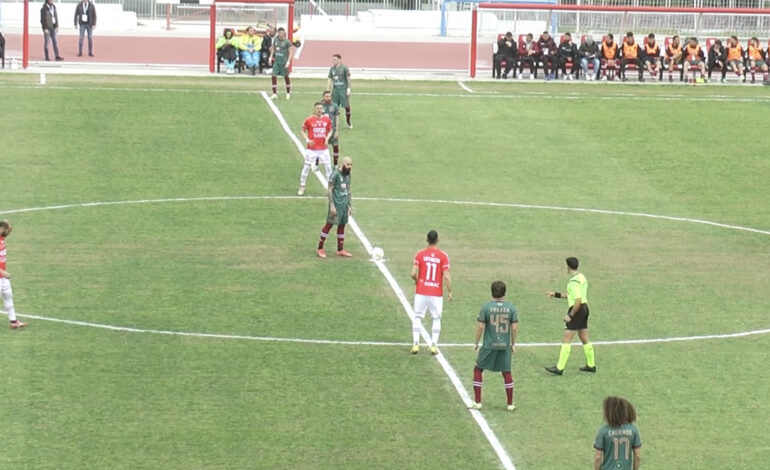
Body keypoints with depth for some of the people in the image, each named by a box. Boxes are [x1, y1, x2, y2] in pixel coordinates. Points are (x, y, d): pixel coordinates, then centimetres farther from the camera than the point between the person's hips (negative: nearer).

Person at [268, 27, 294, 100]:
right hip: (277, 60, 5)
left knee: (286, 77, 7)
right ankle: (275, 93, 3)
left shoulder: (287, 42, -10)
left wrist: (288, 61, -17)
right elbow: (273, 49, 20)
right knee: (273, 76, -4)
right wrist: (271, 57, 14)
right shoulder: (275, 40, 6)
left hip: (284, 61, -5)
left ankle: (288, 93, 23)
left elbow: (291, 52, -9)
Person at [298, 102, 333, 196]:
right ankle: (302, 187, 14)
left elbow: (330, 131, 14)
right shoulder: (309, 120, -6)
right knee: (306, 167, 2)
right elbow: (303, 131, 5)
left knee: (328, 167, 4)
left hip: (324, 148, 2)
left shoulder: (327, 119, 1)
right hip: (312, 148, -2)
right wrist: (307, 140, -10)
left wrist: (327, 137, -6)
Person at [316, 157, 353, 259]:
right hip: (336, 204, -7)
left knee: (342, 225, 9)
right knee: (330, 224, -6)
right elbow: (329, 190, -14)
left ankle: (340, 250, 15)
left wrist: (350, 206, 18)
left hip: (344, 204, 7)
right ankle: (320, 248, 2)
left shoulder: (348, 175, 12)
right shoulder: (335, 174, -12)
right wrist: (332, 206, -18)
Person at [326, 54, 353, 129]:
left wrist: (348, 89, -9)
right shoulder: (332, 69, 10)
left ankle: (348, 122, 15)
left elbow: (348, 78, -2)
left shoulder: (344, 68, -3)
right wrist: (327, 91, 8)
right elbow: (329, 80, 13)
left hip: (343, 89, -4)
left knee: (347, 106, 0)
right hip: (335, 90, 4)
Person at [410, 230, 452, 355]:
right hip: (437, 293, 0)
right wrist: (450, 292, 0)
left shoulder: (420, 254, -5)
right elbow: (447, 276, -10)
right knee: (436, 319, 12)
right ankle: (434, 345, 6)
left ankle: (415, 344, 3)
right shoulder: (443, 256, -7)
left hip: (421, 292, 0)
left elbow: (413, 273, -10)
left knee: (417, 317, 11)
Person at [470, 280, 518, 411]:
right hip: (505, 346, 2)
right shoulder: (511, 308, -3)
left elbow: (480, 327, -9)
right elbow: (515, 328, -2)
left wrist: (476, 343, 3)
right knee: (507, 373, 12)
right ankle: (510, 404, 15)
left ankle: (477, 402, 10)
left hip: (489, 345, -2)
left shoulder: (486, 307, -9)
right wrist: (513, 344, 11)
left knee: (478, 370, 13)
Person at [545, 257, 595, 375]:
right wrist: (556, 294, 22)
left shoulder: (574, 282, -19)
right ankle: (591, 365, 23)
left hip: (577, 310, -10)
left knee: (566, 339, -7)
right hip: (584, 308, 10)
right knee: (584, 338, 17)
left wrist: (570, 315, -19)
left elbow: (578, 300, -25)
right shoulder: (581, 277, 11)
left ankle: (559, 368, -7)